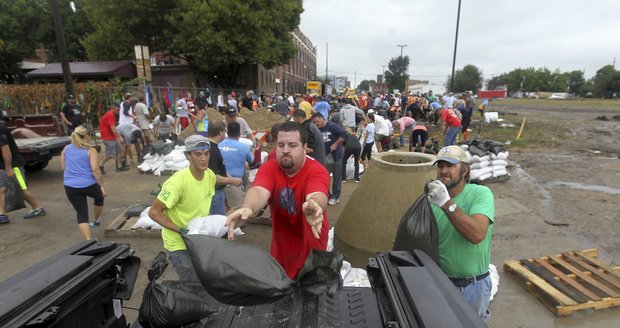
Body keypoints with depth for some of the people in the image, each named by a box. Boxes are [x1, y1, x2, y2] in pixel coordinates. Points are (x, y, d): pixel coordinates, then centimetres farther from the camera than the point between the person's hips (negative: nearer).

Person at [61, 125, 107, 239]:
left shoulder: (66, 149, 8)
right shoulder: (91, 151, -7)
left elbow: (63, 167, 16)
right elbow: (95, 169, -17)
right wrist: (102, 186, -13)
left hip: (70, 186, 4)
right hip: (88, 185, -4)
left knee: (81, 215, 5)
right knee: (99, 196, 31)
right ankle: (95, 221, 46)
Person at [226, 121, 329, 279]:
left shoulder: (317, 171, -20)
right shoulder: (268, 168, -11)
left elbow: (317, 197, -40)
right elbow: (259, 191, -30)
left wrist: (313, 207, -64)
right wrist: (247, 208, -53)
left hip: (310, 243, -2)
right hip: (281, 243, 3)